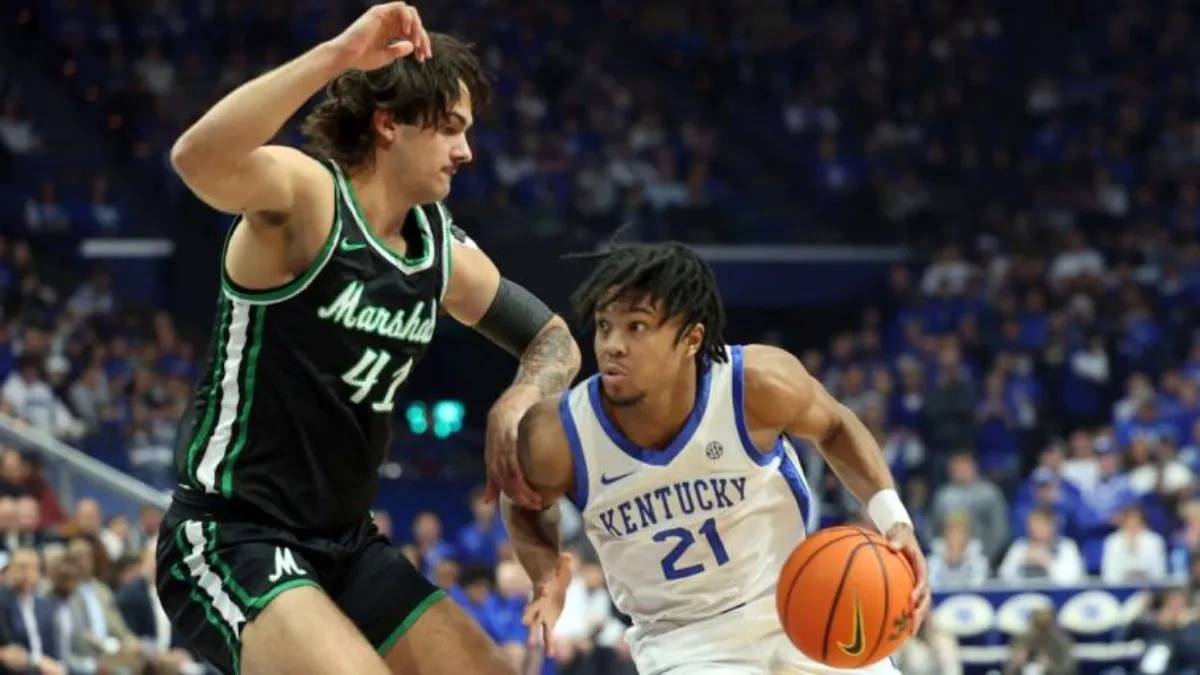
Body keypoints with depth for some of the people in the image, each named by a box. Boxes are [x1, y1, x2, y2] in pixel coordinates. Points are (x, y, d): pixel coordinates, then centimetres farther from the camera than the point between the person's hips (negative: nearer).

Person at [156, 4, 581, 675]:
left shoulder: (442, 248, 8)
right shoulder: (307, 194, -14)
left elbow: (552, 339, 21)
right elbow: (197, 159, -37)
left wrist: (519, 400, -2)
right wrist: (336, 56, -41)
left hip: (346, 545, 9)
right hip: (230, 540, -9)